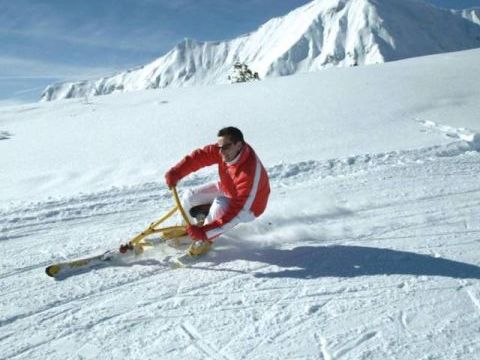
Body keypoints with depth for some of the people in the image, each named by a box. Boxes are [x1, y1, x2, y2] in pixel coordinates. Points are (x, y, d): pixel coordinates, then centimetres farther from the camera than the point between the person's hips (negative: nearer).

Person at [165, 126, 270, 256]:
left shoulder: (249, 172, -42)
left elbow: (237, 213, -43)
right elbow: (199, 156, -21)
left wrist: (204, 232, -45)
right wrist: (175, 173, -36)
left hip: (249, 207, -7)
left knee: (220, 204, -36)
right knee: (190, 196, 2)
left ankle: (206, 240, -10)